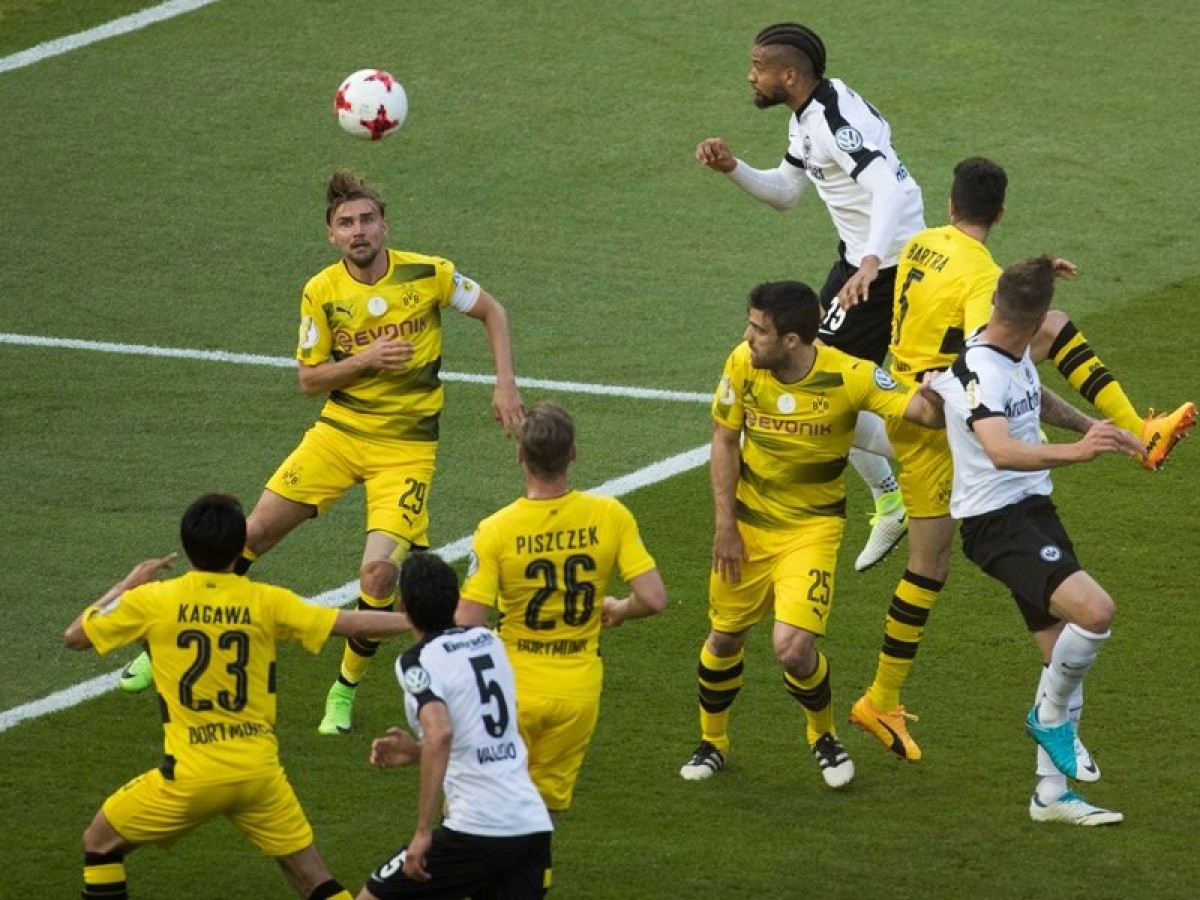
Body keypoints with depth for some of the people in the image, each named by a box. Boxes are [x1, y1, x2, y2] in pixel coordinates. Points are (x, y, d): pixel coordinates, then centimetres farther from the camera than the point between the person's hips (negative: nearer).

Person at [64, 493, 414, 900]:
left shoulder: (152, 600, -4)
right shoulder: (265, 602, -1)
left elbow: (74, 636, 9)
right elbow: (353, 625, 0)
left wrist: (127, 585, 23)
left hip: (189, 775, -2)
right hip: (259, 774, 2)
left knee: (100, 842, 20)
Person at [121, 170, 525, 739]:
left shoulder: (428, 275, -10)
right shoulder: (321, 292, -6)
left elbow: (492, 311, 7)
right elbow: (309, 380, -1)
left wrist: (505, 385, -3)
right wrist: (365, 360, -19)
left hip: (406, 446, -2)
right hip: (339, 432, 2)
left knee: (379, 571, -17)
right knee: (256, 531, 1)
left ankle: (346, 689, 8)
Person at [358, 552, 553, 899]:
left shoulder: (418, 663, -7)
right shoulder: (490, 642, 14)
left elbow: (441, 734, -25)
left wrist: (423, 831, -23)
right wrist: (418, 750, 25)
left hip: (477, 829, -7)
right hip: (534, 825, 7)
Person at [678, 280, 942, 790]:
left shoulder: (849, 378, -23)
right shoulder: (743, 365, -14)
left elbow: (926, 413, -25)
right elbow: (724, 441, -1)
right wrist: (726, 525, -4)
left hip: (813, 526, -3)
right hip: (748, 519, 3)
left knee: (793, 648, -16)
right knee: (725, 636, 12)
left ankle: (824, 738, 15)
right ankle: (712, 742, 39)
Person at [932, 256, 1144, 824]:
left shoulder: (1016, 358, 8)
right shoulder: (979, 371, -22)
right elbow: (1002, 451, -39)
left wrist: (1114, 435, 39)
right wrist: (1073, 452, -54)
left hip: (1034, 511, 10)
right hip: (998, 521, -10)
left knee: (1065, 658, 11)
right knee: (1095, 610, -28)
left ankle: (1052, 794, 20)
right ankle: (1050, 716, -4)